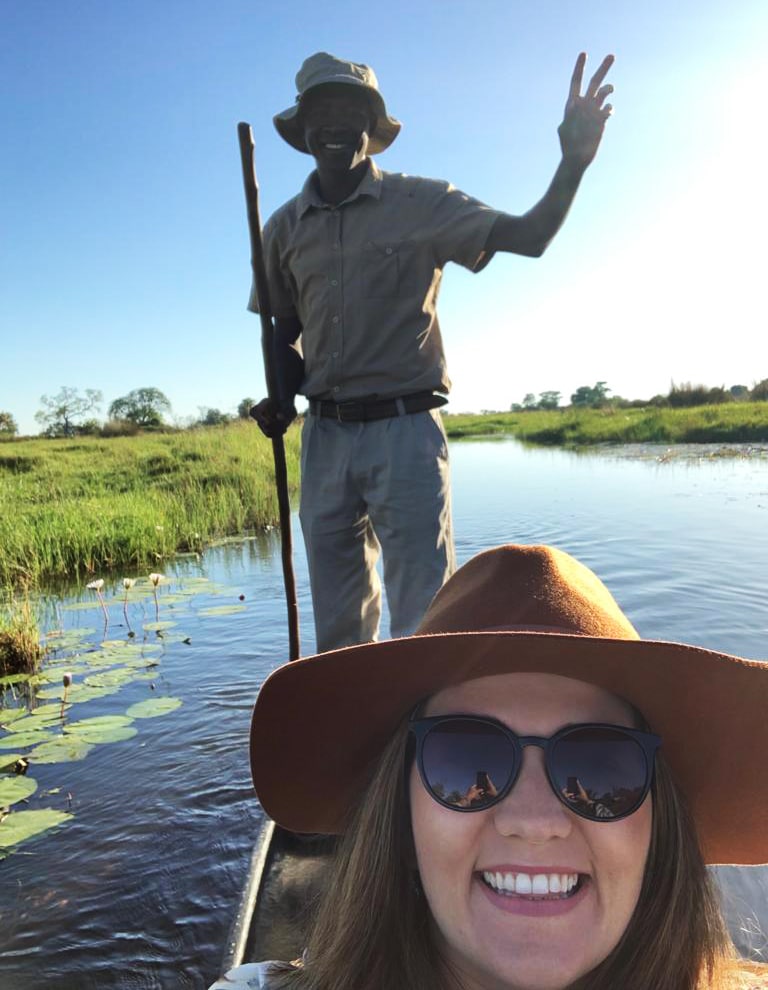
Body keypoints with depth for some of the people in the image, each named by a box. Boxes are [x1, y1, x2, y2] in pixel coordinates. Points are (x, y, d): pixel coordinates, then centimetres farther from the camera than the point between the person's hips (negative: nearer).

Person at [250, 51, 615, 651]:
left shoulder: (419, 204, 1)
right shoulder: (284, 229, 11)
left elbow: (531, 236, -6)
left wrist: (574, 162, -23)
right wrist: (282, 397, 1)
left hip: (405, 428, -3)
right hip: (325, 437, 4)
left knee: (425, 616, -6)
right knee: (338, 624, 13)